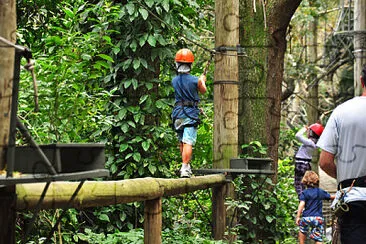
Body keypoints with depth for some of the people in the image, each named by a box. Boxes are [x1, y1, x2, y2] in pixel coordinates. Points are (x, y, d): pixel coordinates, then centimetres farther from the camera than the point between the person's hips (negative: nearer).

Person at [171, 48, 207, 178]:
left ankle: (186, 166, 26)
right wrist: (203, 80, 30)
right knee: (188, 143, -9)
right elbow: (203, 90, 8)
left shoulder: (174, 81, 0)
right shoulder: (195, 80, -12)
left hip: (178, 114, 4)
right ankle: (185, 168, -18)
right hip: (191, 114, -4)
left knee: (181, 142, 17)